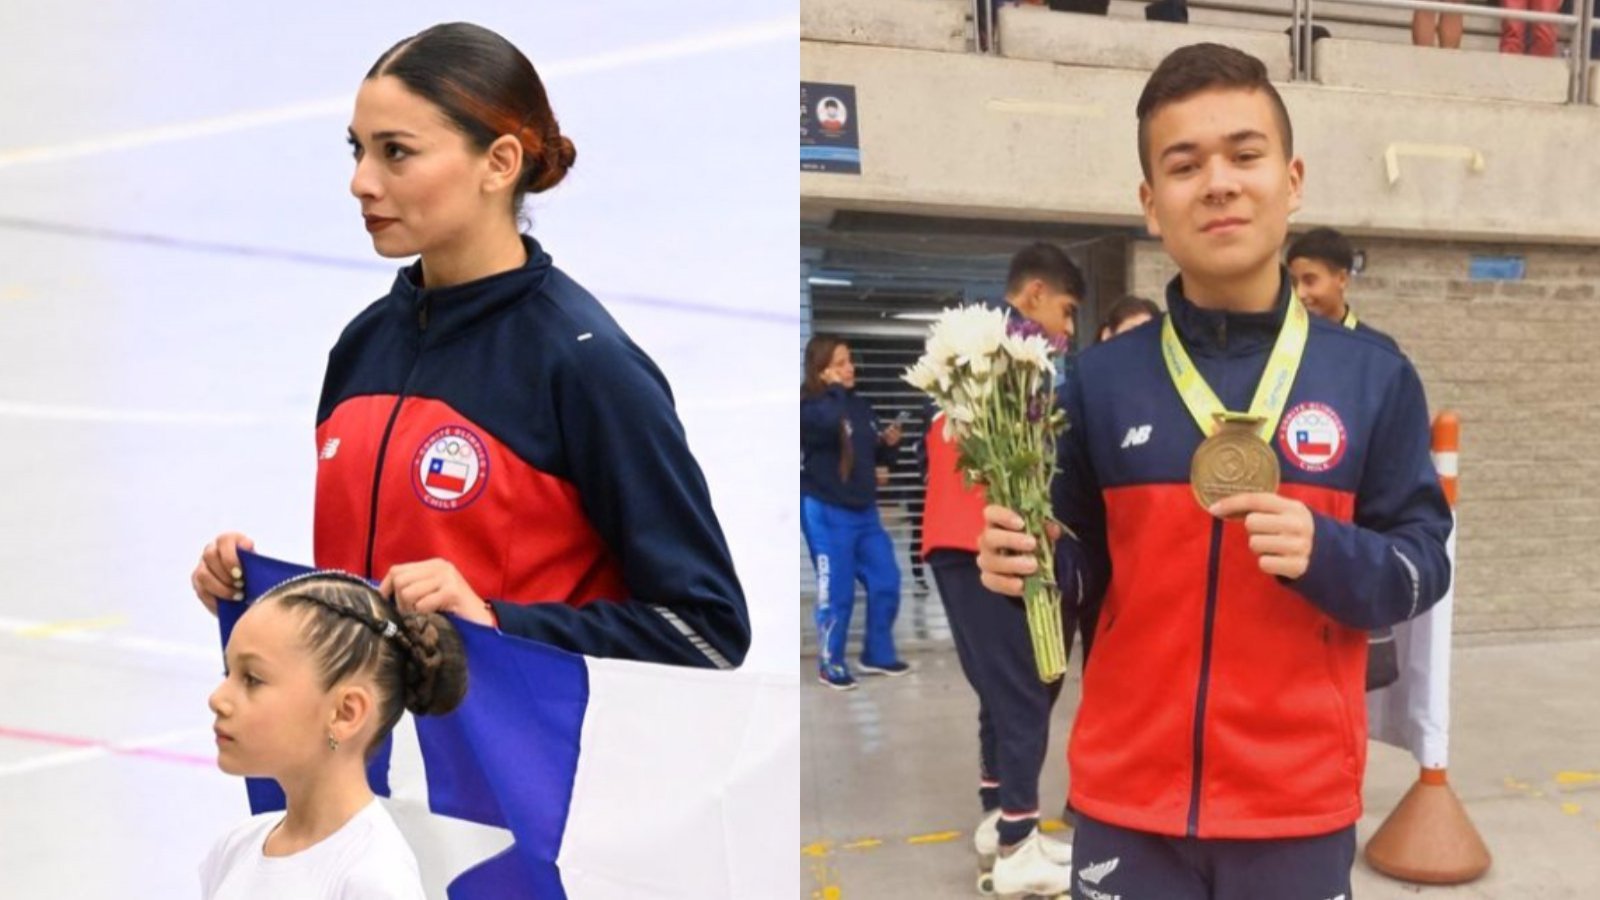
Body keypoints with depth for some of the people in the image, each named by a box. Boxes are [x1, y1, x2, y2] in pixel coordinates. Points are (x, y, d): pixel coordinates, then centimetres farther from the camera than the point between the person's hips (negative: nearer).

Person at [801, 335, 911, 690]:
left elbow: (875, 457, 20)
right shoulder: (808, 406, -11)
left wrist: (889, 444, -2)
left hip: (865, 510, 7)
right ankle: (831, 664, 17)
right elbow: (828, 424, -36)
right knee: (837, 593, 0)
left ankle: (878, 654, 28)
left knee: (886, 582, 11)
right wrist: (835, 390, -18)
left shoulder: (862, 407, 9)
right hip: (826, 514, -7)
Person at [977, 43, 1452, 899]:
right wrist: (1028, 563, -14)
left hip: (1298, 802, 0)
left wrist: (1324, 553, -19)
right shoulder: (1101, 378, -1)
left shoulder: (1373, 377, -2)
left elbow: (1423, 565, 1)